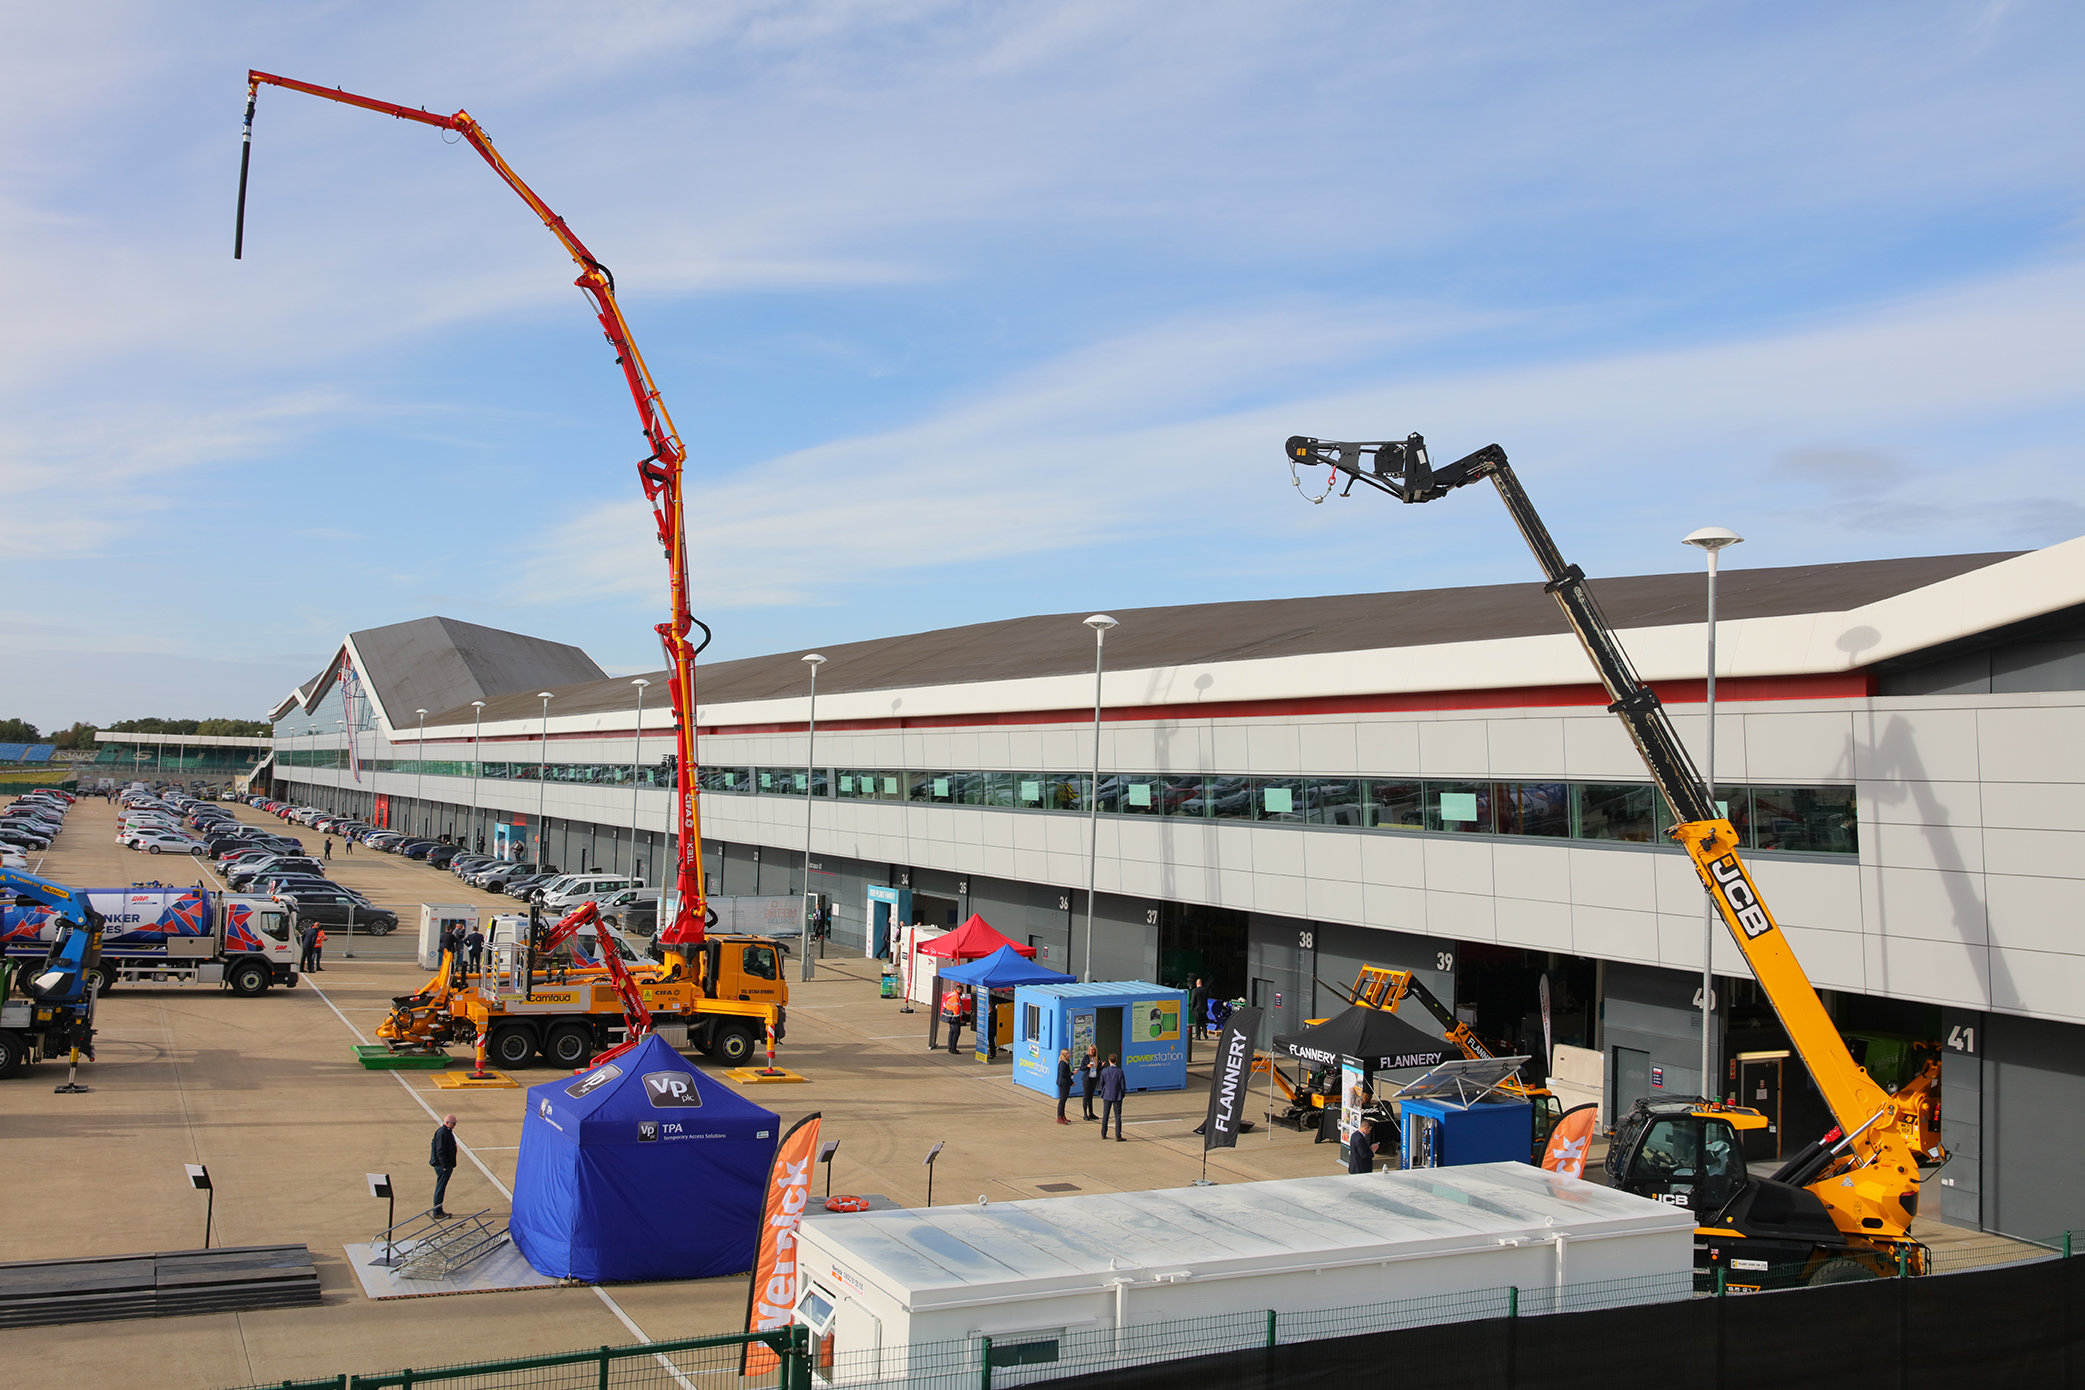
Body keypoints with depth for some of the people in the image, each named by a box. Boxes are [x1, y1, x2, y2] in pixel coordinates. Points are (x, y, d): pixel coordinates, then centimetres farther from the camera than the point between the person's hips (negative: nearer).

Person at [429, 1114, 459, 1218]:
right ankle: (436, 1212, 1)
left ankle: (438, 1211, 24)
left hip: (445, 1165, 10)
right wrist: (445, 1166, -21)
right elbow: (440, 1151, -22)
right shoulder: (442, 1133, -19)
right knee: (440, 1189, -4)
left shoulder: (447, 1132, 13)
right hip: (442, 1166, -10)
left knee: (441, 1188, 16)